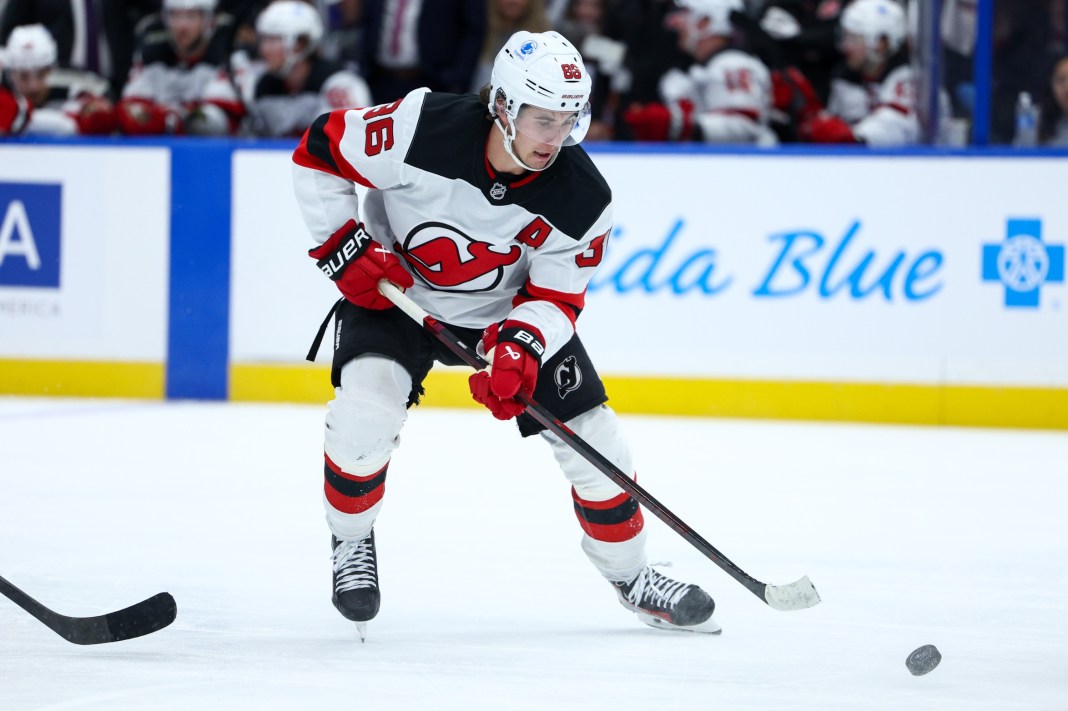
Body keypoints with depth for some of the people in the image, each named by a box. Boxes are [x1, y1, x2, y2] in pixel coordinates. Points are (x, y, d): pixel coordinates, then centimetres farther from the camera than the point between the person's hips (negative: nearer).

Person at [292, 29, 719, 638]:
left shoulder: (582, 199, -24)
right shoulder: (423, 128, -32)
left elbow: (557, 298, -14)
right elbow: (320, 151, -18)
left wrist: (520, 347, -33)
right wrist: (345, 247, -20)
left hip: (512, 309, 2)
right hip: (394, 292, -2)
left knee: (594, 437, -1)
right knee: (365, 404, -28)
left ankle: (630, 574, 22)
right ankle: (351, 542, -1)